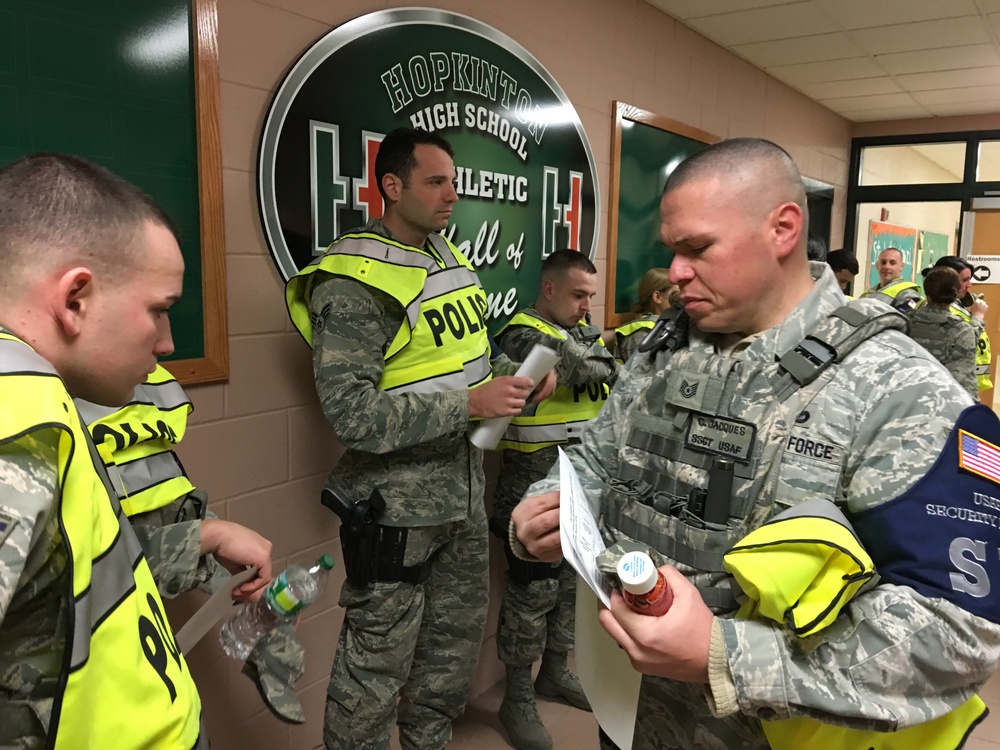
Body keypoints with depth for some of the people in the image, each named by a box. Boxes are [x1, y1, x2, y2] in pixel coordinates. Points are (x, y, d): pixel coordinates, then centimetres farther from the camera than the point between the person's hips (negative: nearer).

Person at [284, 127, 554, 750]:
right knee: (379, 663, 7)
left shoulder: (451, 258, 8)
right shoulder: (353, 282, -18)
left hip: (464, 489, 8)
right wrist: (469, 403, -27)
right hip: (396, 503, -8)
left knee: (458, 636, 23)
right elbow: (352, 413, -25)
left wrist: (515, 373, -1)